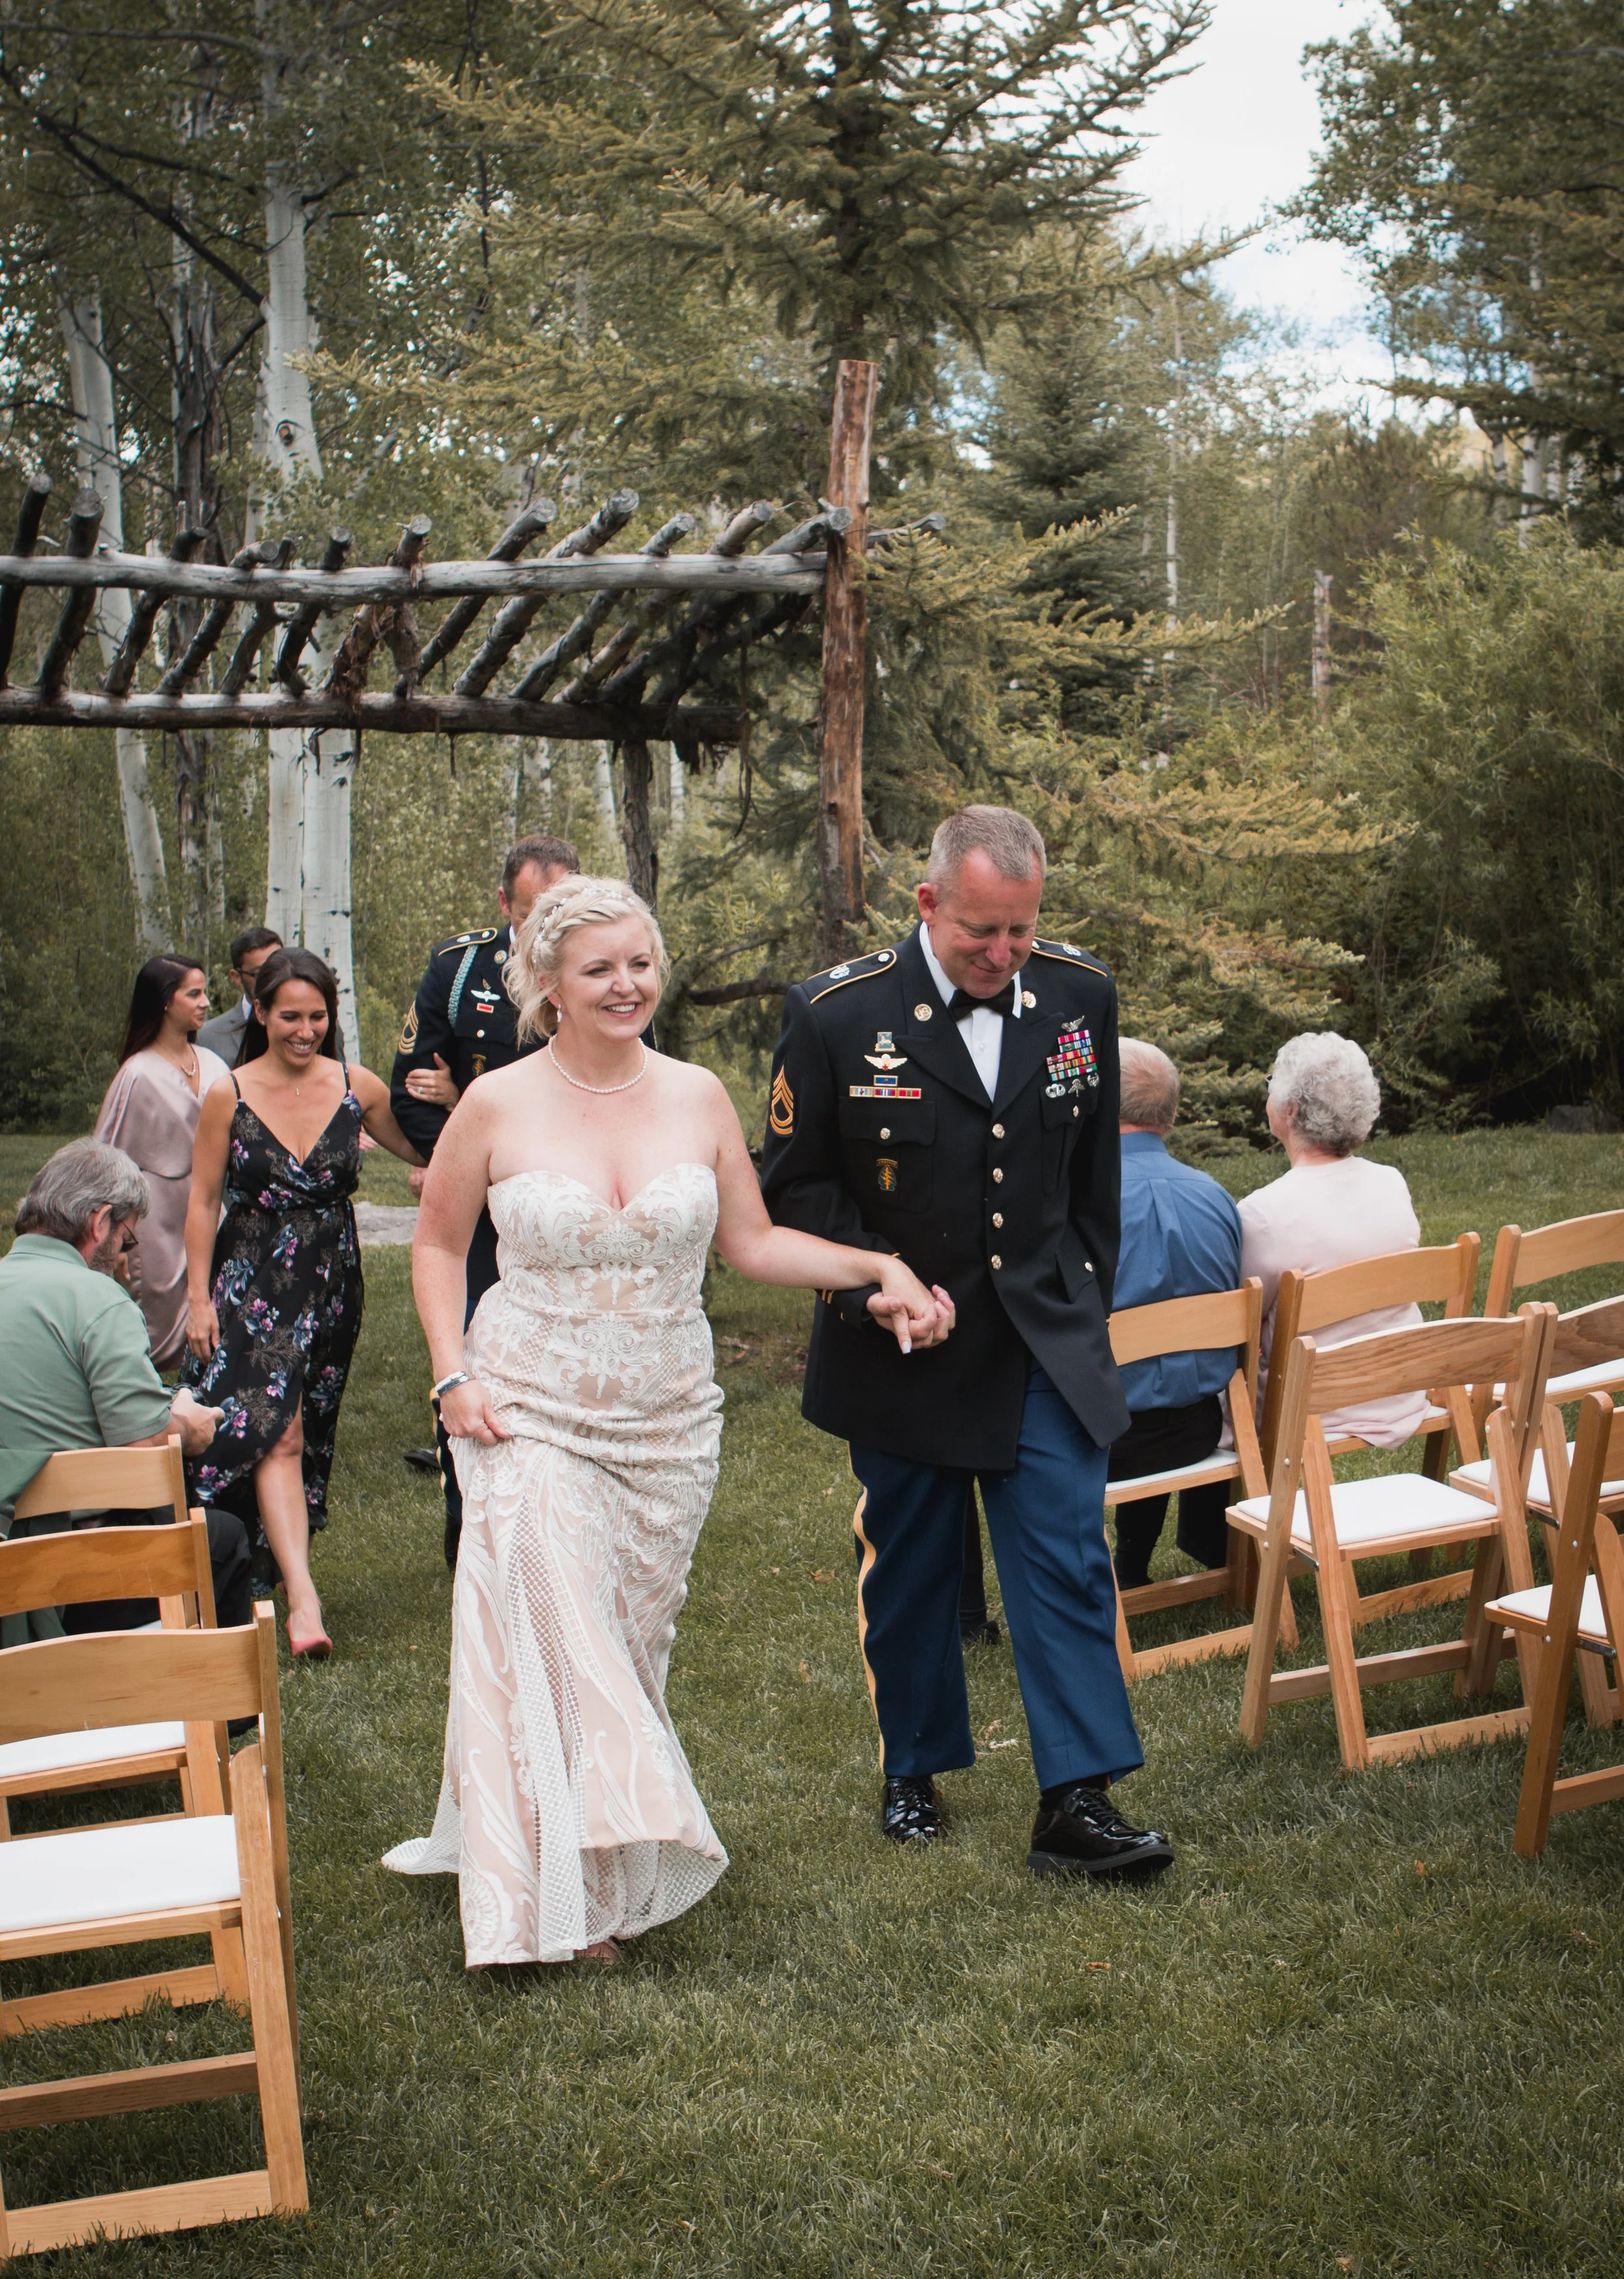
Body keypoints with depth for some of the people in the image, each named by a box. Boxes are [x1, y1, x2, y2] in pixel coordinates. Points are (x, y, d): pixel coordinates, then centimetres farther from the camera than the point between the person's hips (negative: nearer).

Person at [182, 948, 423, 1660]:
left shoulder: (357, 1088, 0)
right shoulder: (229, 1096, -5)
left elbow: (426, 1152, 12)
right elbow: (203, 1201, -1)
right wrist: (199, 1298, -3)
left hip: (330, 1284, 3)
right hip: (251, 1283, -3)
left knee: (310, 1433, 11)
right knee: (274, 1429, -16)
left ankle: (275, 1552, 31)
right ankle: (302, 1595, -22)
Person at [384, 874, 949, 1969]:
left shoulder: (698, 1097, 0)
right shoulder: (497, 1105, -6)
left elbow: (752, 1240, 6)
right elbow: (439, 1245, 5)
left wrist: (874, 1267, -7)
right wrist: (454, 1375, -6)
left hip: (667, 1423, 3)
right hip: (532, 1418, -3)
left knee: (633, 1646, 11)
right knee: (550, 1643, -11)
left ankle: (612, 1864, 28)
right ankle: (565, 1891, 0)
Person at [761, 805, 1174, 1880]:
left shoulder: (1081, 995, -2)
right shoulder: (839, 1013, -13)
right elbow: (795, 1184, -3)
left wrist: (1087, 1301, 11)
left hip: (1045, 1338, 2)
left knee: (1069, 1560, -5)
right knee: (910, 1569, 12)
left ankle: (1078, 1802, 2)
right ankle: (914, 1771, 31)